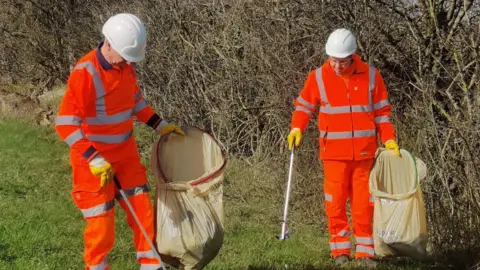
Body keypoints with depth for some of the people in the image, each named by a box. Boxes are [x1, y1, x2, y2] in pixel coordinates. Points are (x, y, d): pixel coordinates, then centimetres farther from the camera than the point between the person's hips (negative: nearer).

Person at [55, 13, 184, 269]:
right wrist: (94, 160, -32)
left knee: (142, 210, 11)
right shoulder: (85, 73, -26)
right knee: (101, 222, -1)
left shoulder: (125, 65, -3)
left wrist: (160, 125, 10)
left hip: (126, 152, 7)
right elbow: (65, 123, -27)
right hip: (93, 159, -7)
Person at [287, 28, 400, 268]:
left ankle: (365, 251, 12)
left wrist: (389, 139, 0)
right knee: (335, 201, -1)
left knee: (363, 202, 5)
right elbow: (304, 105, 9)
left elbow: (381, 112, 8)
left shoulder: (370, 75, 0)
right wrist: (297, 129, -7)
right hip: (334, 152, -1)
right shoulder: (318, 77, -2)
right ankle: (340, 249, 11)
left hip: (364, 151, 1)